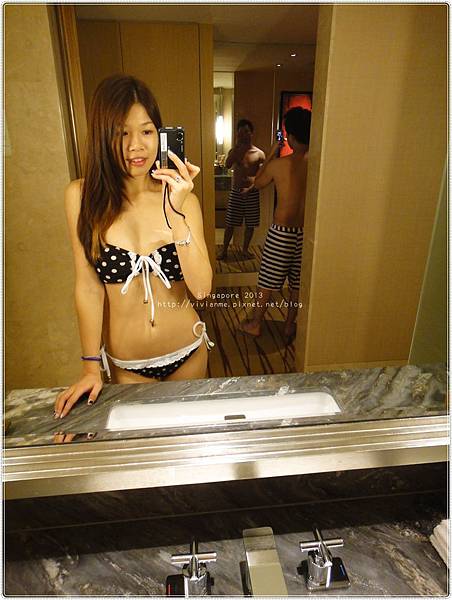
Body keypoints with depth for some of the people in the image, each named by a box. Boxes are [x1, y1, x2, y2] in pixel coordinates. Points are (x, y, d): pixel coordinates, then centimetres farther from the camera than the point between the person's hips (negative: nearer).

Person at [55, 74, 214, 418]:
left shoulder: (182, 197, -9)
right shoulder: (83, 197, -10)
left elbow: (202, 289, -18)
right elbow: (88, 287, -8)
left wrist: (175, 214, -28)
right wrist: (91, 366, -4)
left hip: (187, 351, 1)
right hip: (125, 363, 0)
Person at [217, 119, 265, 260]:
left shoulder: (259, 153, 1)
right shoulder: (234, 150, 5)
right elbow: (228, 165, -15)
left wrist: (250, 188, -14)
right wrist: (237, 145, -14)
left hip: (252, 192, 0)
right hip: (236, 192, 0)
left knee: (250, 224, 6)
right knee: (230, 223, 2)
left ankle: (245, 249, 23)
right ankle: (224, 250, 14)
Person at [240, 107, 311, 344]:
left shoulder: (279, 164, -12)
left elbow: (258, 183, 7)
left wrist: (271, 155, 15)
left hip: (281, 233, -3)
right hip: (306, 232, 3)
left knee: (267, 280, 11)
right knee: (298, 282, 16)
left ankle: (255, 323, 26)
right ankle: (290, 325, 27)